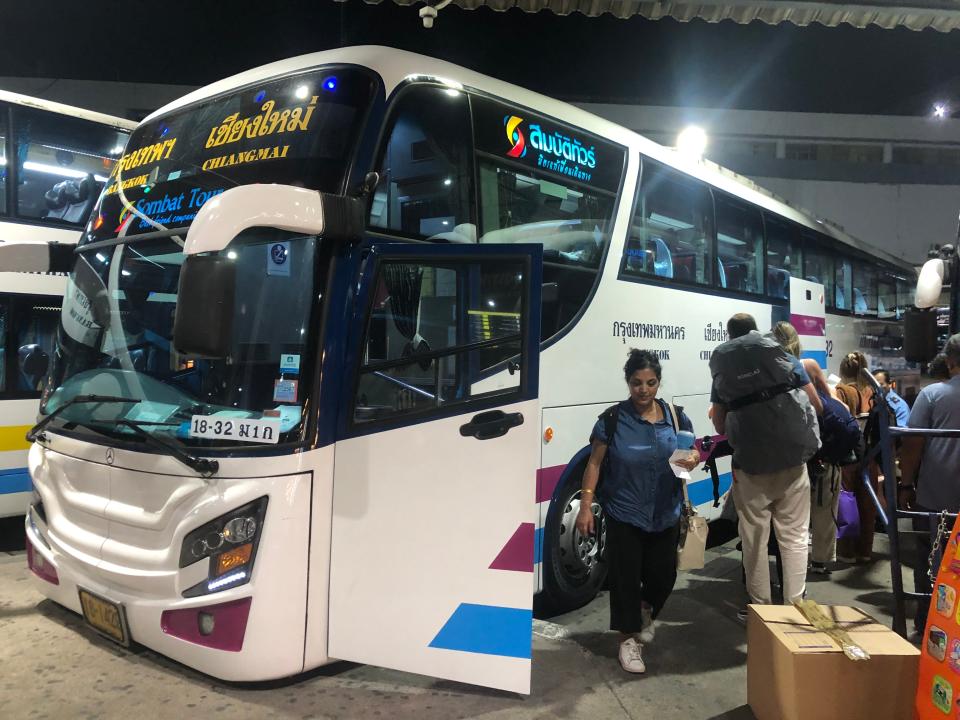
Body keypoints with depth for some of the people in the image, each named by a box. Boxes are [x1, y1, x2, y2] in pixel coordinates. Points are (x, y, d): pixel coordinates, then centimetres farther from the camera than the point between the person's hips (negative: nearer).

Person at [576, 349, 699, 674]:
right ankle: (629, 640, 22)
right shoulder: (613, 419, -8)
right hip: (625, 516, -3)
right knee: (626, 577, 3)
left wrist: (693, 458, -15)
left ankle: (646, 611, 45)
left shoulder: (674, 416, 0)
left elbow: (694, 450, 10)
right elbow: (595, 462, -4)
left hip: (665, 516, 3)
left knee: (663, 575, 12)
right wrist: (585, 505, -9)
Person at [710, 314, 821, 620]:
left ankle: (760, 607, 17)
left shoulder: (721, 371, 3)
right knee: (794, 536, 8)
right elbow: (817, 405, 4)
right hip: (792, 458, 0)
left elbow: (719, 426, 3)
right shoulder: (783, 357, 3)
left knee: (754, 538, 10)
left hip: (750, 463, 0)